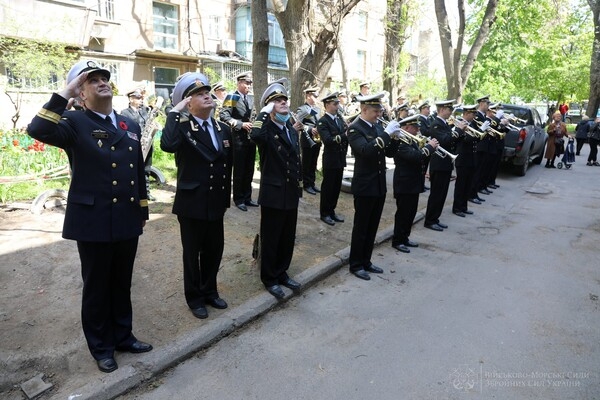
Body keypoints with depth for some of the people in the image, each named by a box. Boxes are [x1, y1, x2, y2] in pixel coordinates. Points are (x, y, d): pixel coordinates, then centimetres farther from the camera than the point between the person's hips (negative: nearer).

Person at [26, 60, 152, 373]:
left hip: (127, 220, 5)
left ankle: (123, 336, 36)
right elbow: (38, 130, -27)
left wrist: (143, 210, 14)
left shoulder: (130, 124, 11)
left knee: (122, 284, 18)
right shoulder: (74, 123, -5)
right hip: (93, 221, -4)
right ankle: (101, 347, 29)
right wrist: (64, 94, -21)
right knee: (96, 287, 11)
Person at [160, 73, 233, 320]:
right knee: (192, 253, 11)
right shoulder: (182, 128, -11)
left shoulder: (224, 129, 7)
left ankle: (209, 291, 37)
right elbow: (167, 145, -35)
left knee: (214, 250, 17)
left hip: (216, 203, 5)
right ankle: (194, 297, 30)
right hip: (191, 203, -5)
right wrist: (174, 112, -25)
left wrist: (226, 197, 11)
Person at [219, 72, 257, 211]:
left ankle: (247, 197, 23)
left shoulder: (252, 98, 13)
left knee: (249, 170, 12)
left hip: (251, 138, 6)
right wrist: (241, 124, -20)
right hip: (239, 138, -6)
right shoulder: (231, 97, -6)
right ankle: (239, 199, 14)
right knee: (239, 171, 2)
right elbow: (223, 115, -15)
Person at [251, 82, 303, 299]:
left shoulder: (292, 129, 12)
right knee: (270, 238, 6)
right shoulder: (266, 129, -11)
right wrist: (264, 112, -24)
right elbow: (255, 136, -37)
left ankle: (282, 273, 33)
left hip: (291, 193, 7)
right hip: (273, 193, -7)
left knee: (288, 237, 16)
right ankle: (269, 279, 21)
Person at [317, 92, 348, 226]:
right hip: (330, 160, -7)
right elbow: (327, 140, -25)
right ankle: (324, 213, 16)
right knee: (327, 188, 3)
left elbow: (345, 136, 8)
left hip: (340, 159, 7)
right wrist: (345, 135, -29)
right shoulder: (322, 122, -12)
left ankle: (332, 211, 27)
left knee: (336, 187, 14)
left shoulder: (340, 119, 12)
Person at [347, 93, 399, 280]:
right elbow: (366, 150, -29)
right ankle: (355, 265, 17)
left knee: (372, 227, 15)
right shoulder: (355, 128, -12)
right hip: (364, 187, -7)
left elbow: (389, 153, 10)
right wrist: (386, 133, -26)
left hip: (380, 185, 8)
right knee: (361, 227, 3)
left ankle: (366, 262, 28)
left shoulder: (378, 127, 10)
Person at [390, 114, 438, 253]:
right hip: (404, 185, -9)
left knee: (411, 213, 16)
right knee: (403, 213, 0)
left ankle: (405, 237, 28)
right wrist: (430, 147, -19)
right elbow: (415, 156, -31)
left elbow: (421, 158, 15)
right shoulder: (400, 142, -18)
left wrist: (429, 148, -2)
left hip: (414, 183, 9)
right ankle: (397, 241, 11)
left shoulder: (412, 141, 13)